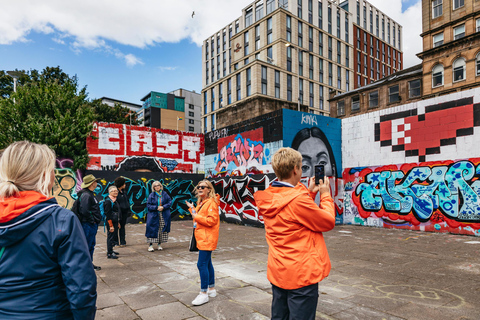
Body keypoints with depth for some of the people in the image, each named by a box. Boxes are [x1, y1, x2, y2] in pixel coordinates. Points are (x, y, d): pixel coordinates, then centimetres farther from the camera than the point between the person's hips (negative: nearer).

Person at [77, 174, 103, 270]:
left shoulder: (90, 194, 15)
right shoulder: (86, 195, -18)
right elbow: (84, 211, -26)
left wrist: (96, 220, 16)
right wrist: (92, 220, -18)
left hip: (93, 225, 11)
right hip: (88, 225, -11)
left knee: (91, 245, 17)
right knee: (87, 245, -3)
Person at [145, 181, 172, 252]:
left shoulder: (165, 194, 3)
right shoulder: (151, 195, -1)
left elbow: (169, 202, 2)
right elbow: (148, 205, -3)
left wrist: (163, 207, -13)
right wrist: (156, 208, -15)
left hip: (164, 216, 2)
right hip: (154, 216, -2)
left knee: (162, 230, 5)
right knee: (153, 229, -3)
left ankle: (160, 244, 18)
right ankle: (150, 245, 7)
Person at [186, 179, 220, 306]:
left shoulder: (211, 202, -15)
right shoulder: (201, 202, 16)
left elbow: (212, 220, -23)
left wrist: (196, 216, -20)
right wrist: (192, 208, 11)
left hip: (207, 239, -10)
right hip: (202, 238, 10)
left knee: (202, 264, -9)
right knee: (207, 263, 16)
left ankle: (204, 293, 2)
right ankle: (211, 289, 29)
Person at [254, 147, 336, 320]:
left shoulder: (268, 199, 0)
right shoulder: (298, 199, -24)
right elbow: (328, 222, -12)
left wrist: (309, 193, 13)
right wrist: (325, 195, 2)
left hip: (277, 272, 8)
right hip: (301, 273, -8)